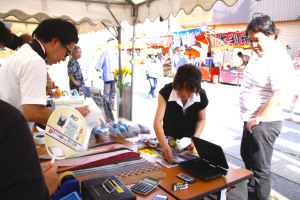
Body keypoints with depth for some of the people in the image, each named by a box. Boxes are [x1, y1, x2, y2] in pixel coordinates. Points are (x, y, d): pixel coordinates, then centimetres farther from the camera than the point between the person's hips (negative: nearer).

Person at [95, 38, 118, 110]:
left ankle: (112, 106, 19)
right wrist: (101, 72, -11)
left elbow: (118, 65, 23)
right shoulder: (104, 53, 0)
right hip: (108, 76, -6)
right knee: (106, 92, -5)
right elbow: (99, 65, -3)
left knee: (113, 92, 11)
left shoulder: (115, 54, 19)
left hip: (115, 76, 6)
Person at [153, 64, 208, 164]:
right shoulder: (166, 92, -26)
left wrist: (196, 138, -18)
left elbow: (201, 119, 0)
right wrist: (164, 145, -47)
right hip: (169, 138, -1)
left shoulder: (201, 96, -18)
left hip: (189, 140, 2)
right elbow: (157, 121, -32)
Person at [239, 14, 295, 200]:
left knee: (260, 169, 2)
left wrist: (257, 120, -19)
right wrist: (251, 119, 15)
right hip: (252, 121, 11)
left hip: (264, 124, -11)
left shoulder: (279, 60, -20)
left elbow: (279, 97, -28)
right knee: (247, 157, 25)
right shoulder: (258, 55, 10)